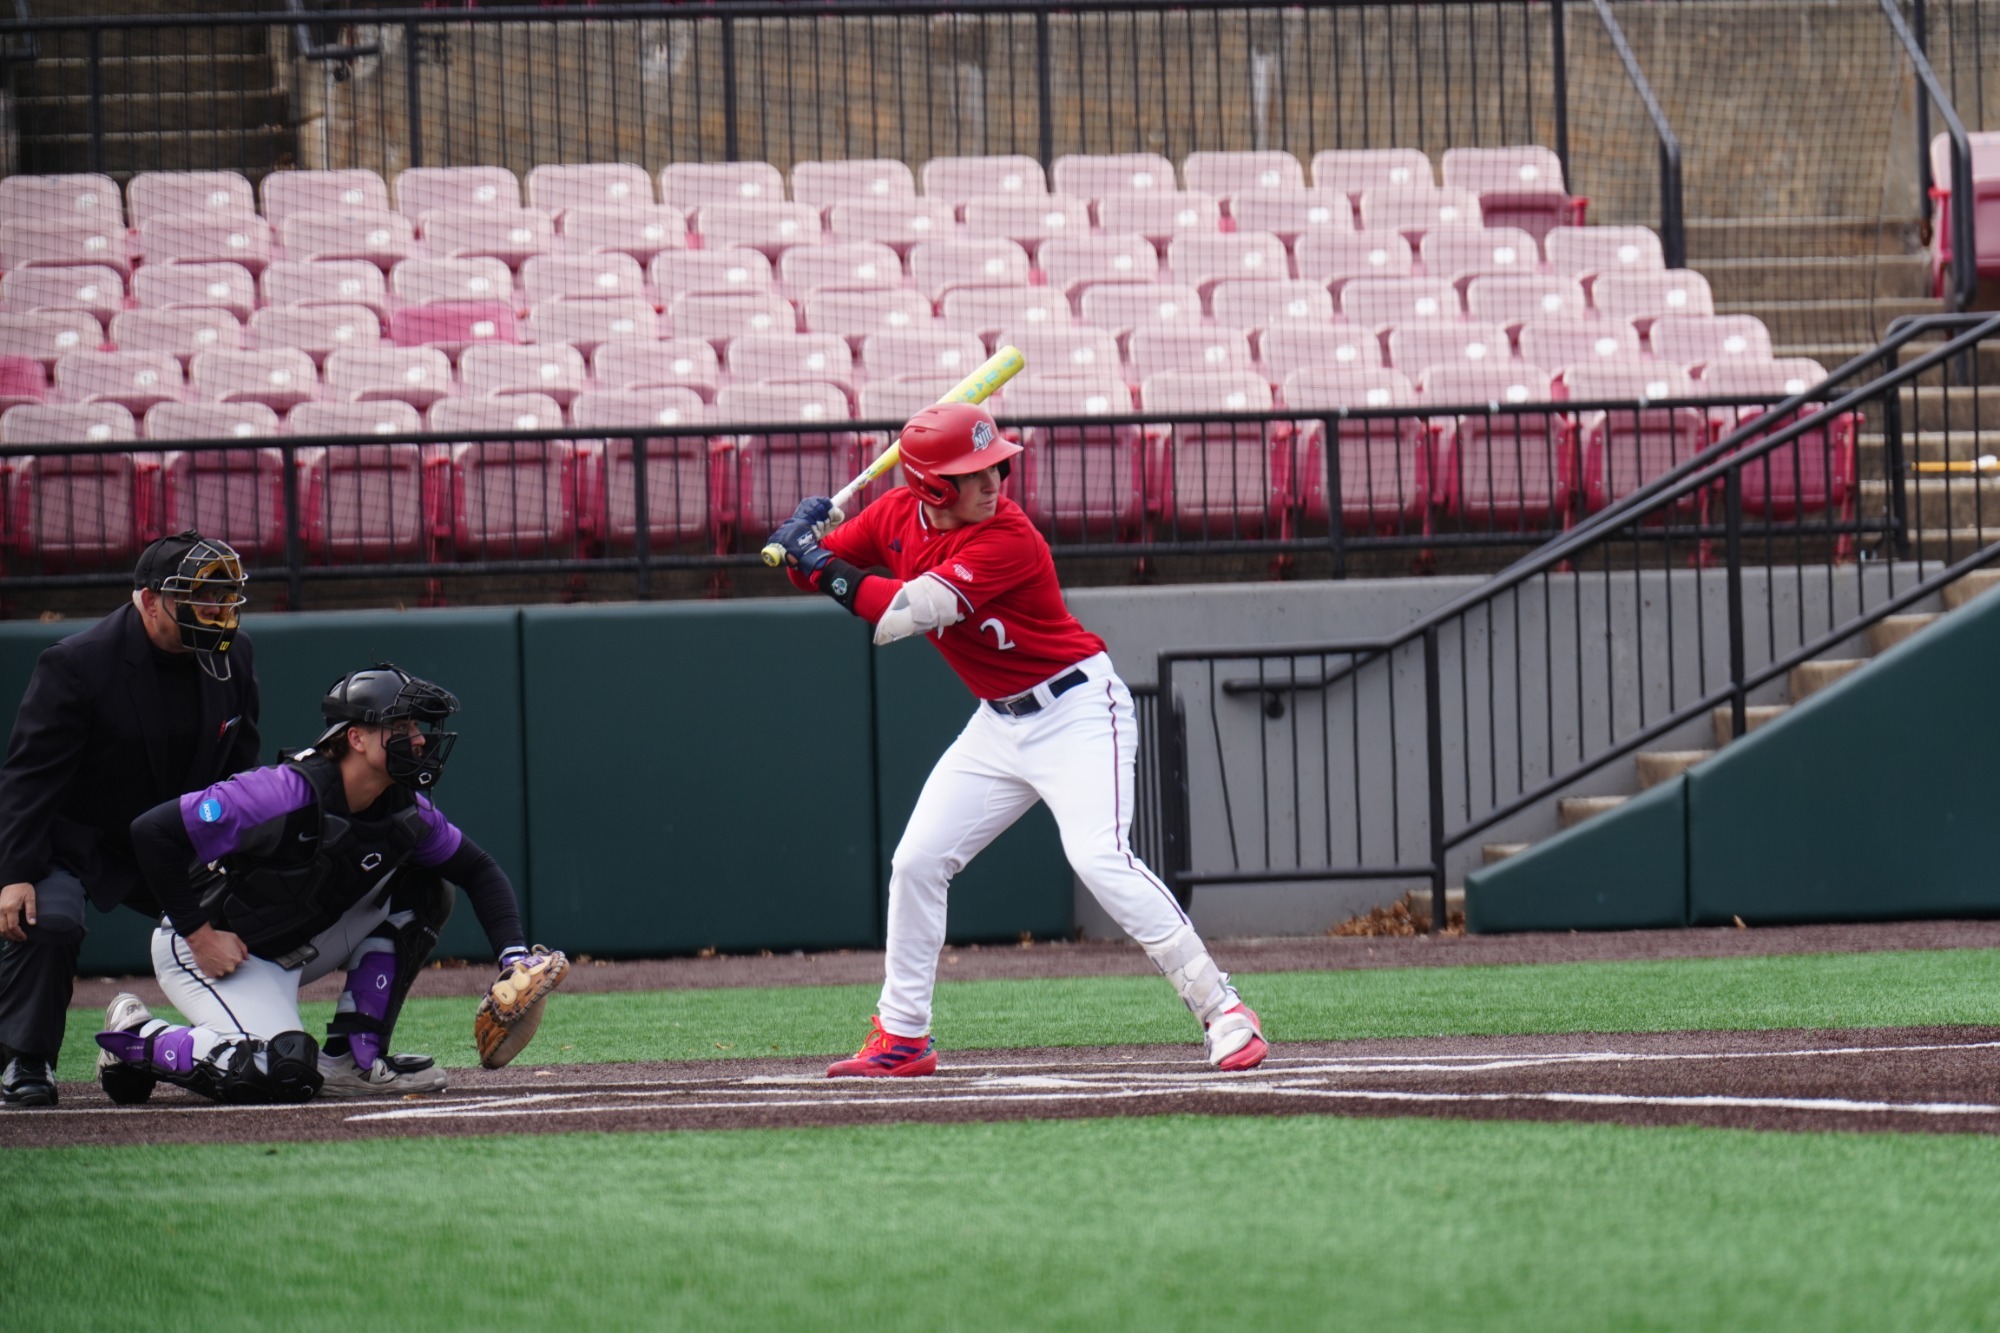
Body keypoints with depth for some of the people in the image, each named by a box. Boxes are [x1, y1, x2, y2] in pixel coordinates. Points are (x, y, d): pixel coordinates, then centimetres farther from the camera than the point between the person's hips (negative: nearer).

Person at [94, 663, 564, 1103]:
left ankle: (351, 1058, -2)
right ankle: (137, 1039, -5)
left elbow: (478, 870, 8)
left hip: (292, 953, 8)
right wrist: (198, 934, -24)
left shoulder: (408, 812, -7)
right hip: (201, 950, -8)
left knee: (423, 891, -2)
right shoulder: (289, 794, -29)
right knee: (283, 1074, -29)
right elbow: (152, 831, -29)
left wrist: (513, 954, -10)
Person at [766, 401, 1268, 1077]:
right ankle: (903, 1038, 19)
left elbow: (908, 613, -32)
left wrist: (821, 566, -28)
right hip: (999, 722, 8)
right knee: (917, 861, 6)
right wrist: (803, 546, -17)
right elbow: (821, 567, 6)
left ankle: (1222, 1011, -21)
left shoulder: (1008, 540, -26)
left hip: (1077, 710, -8)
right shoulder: (899, 516, -3)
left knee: (1099, 857, -25)